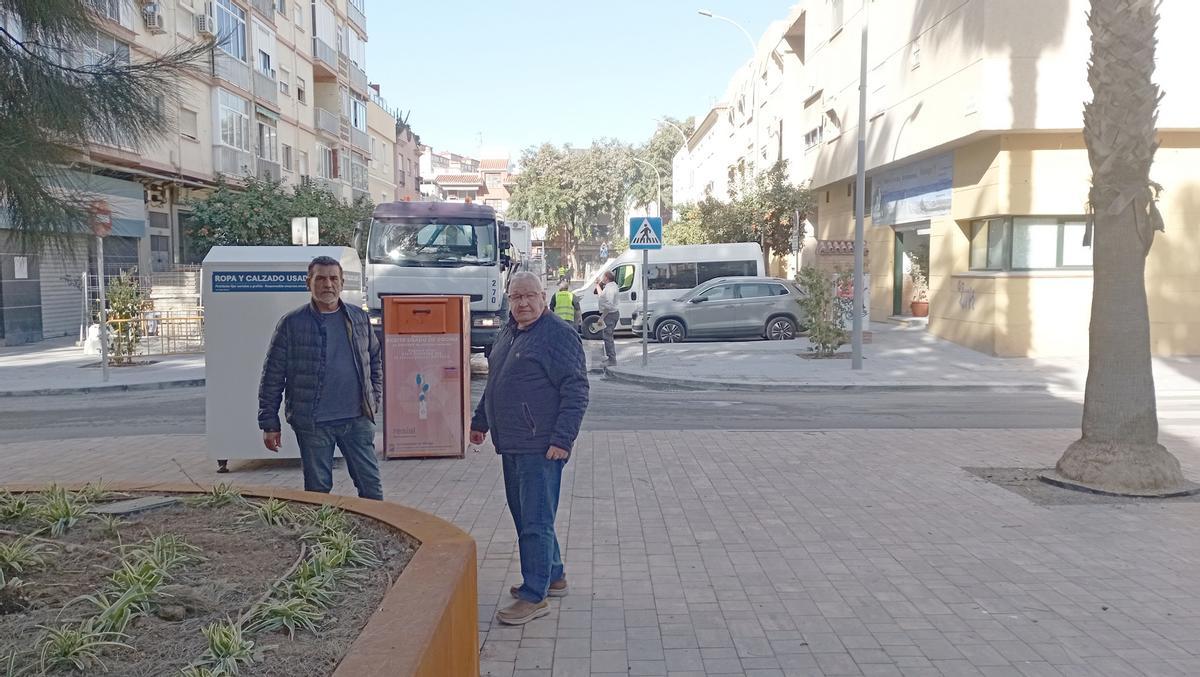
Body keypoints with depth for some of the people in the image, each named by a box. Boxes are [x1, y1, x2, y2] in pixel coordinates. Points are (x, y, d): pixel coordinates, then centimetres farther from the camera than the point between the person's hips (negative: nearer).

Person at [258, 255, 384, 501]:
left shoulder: (359, 319, 8)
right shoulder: (291, 324, -2)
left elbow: (375, 361, 19)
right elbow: (272, 377, -1)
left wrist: (374, 400, 10)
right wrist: (269, 423, -3)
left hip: (357, 419, 2)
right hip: (312, 424, -2)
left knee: (372, 486, 6)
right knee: (317, 492, 7)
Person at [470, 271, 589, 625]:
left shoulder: (559, 334, -12)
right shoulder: (507, 334, 15)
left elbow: (576, 390, -17)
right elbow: (494, 384, 27)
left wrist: (563, 439, -22)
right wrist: (480, 421, 30)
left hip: (540, 448, -9)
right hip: (511, 446, 9)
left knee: (535, 521, -4)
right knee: (524, 516, 17)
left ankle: (535, 596, 5)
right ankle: (553, 577, 32)